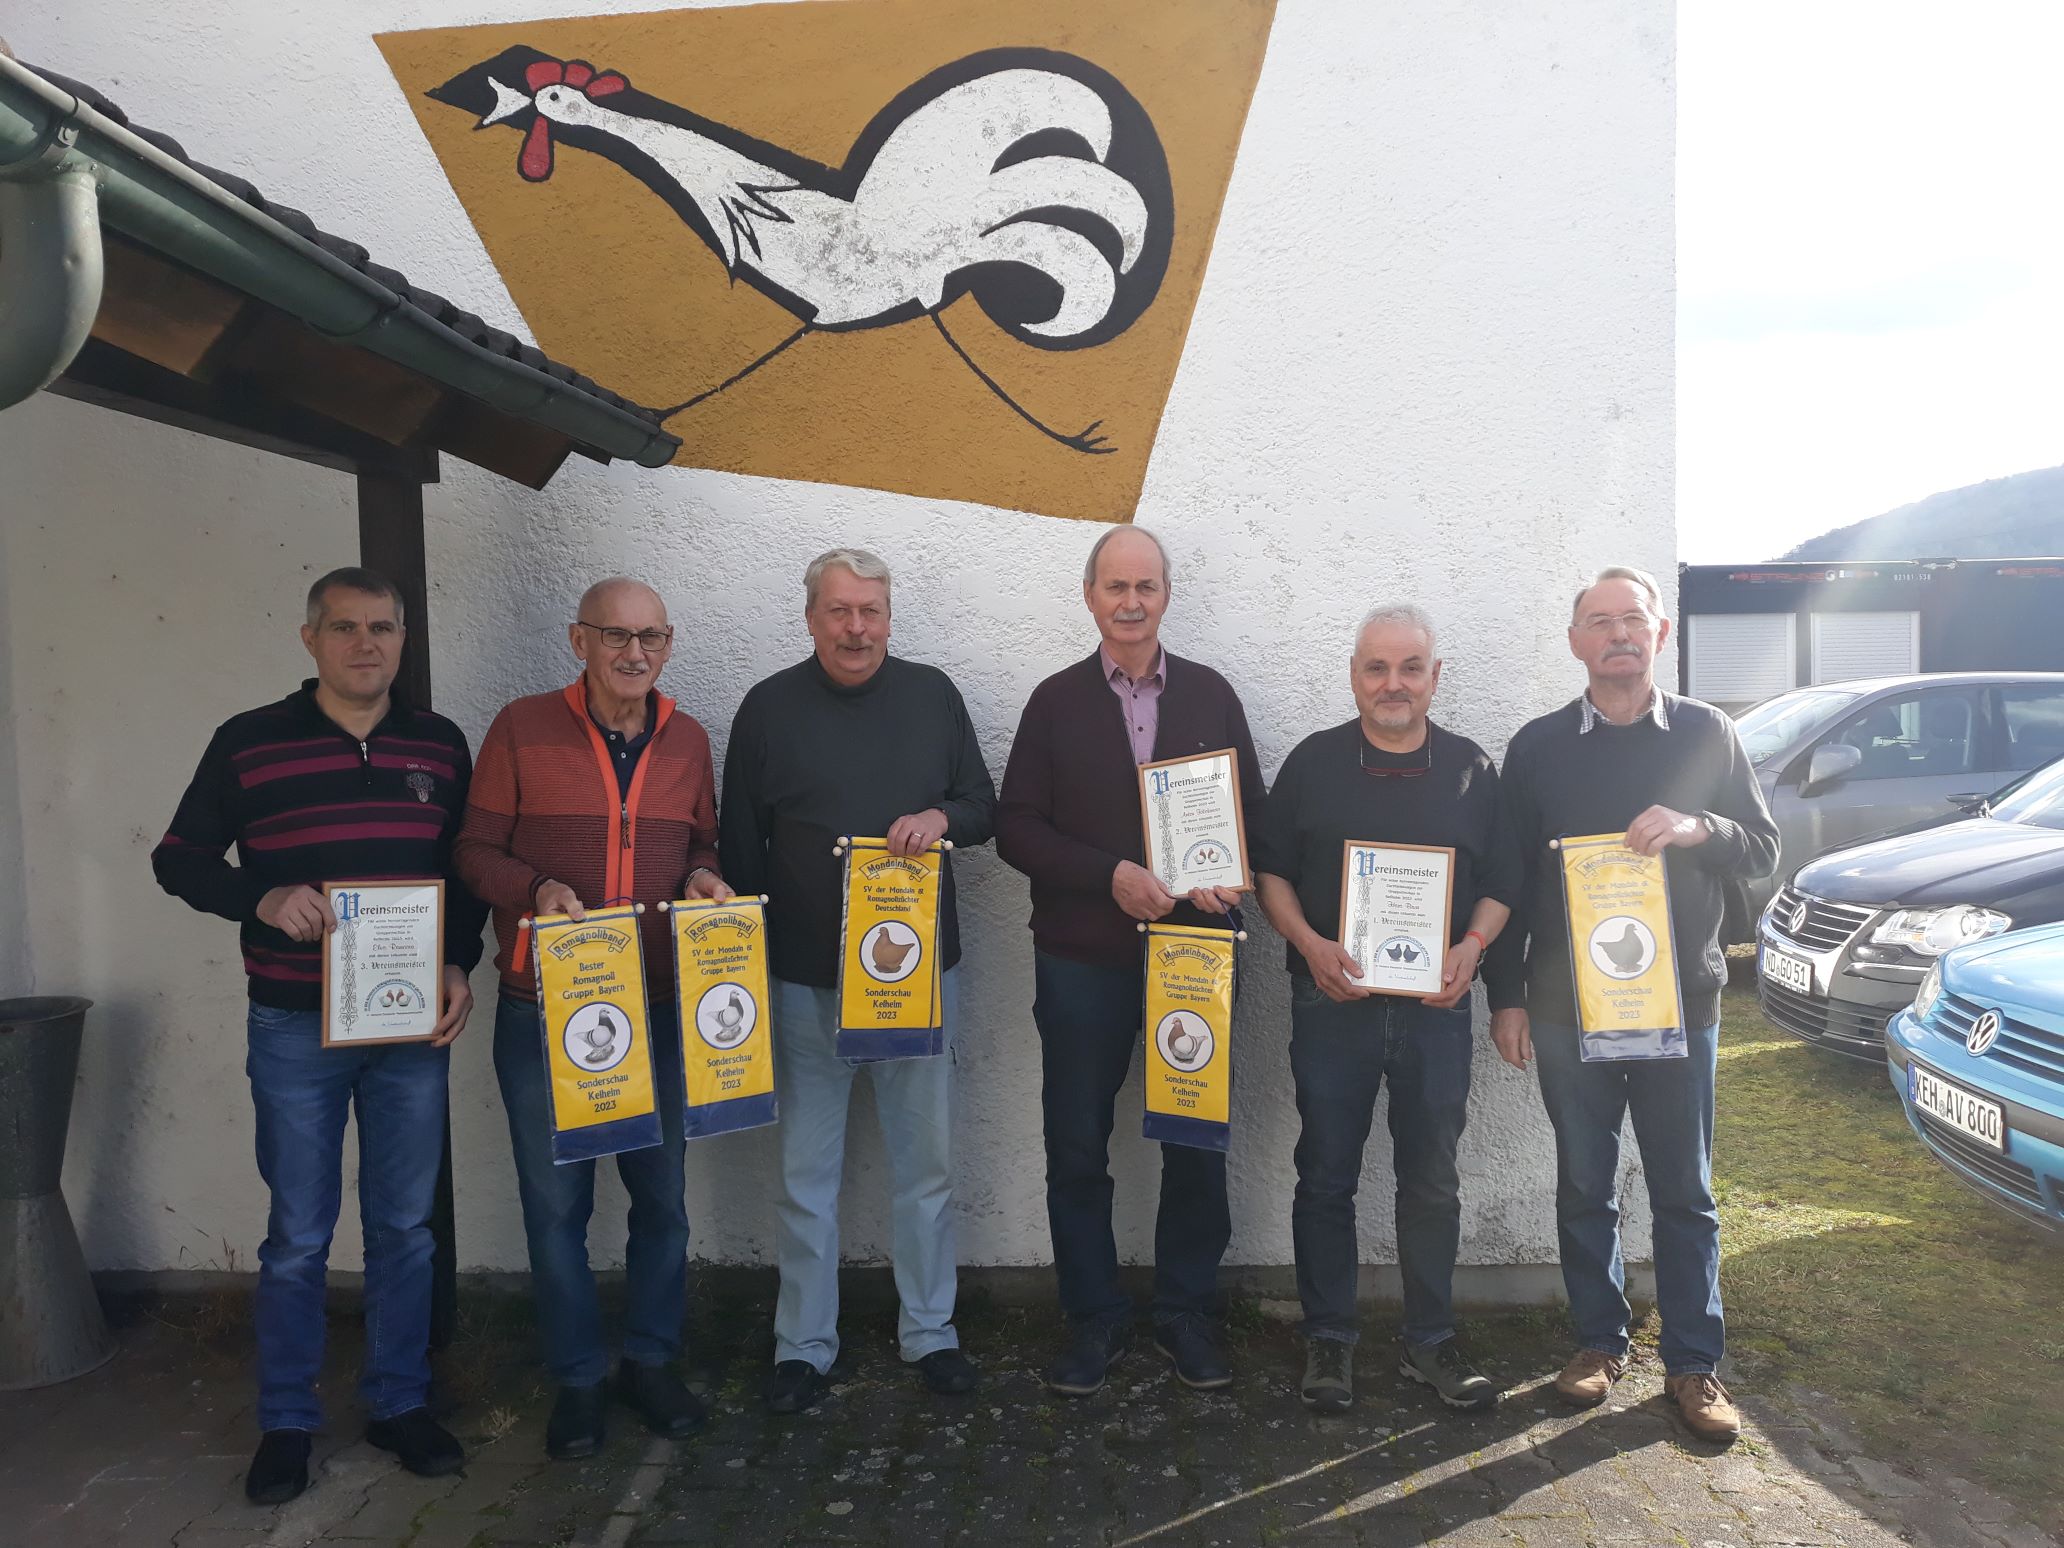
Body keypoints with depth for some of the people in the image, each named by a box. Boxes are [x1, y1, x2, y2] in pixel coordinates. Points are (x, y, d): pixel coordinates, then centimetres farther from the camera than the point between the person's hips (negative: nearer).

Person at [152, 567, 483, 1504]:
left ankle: (398, 1404, 28)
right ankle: (286, 1422, 26)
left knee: (404, 1225, 12)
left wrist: (461, 965, -4)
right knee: (298, 1236, 8)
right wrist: (261, 899, -16)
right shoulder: (248, 743, -2)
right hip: (295, 1028, -2)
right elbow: (179, 859, 3)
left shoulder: (440, 745, 4)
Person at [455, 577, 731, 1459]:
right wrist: (537, 890, -21)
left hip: (658, 1008, 3)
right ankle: (577, 1378, 29)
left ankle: (651, 1361, 35)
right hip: (544, 1013, -3)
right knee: (556, 1202, 9)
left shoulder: (687, 740, 6)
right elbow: (475, 852, -3)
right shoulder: (522, 729, -4)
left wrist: (703, 878, -7)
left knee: (662, 1194, 14)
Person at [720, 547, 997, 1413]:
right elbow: (741, 848, 4)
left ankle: (930, 1333, 27)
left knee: (927, 1160, 11)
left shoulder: (931, 695, 4)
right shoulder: (769, 709, 0)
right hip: (806, 977, -1)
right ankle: (804, 1344, 25)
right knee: (807, 1168, 9)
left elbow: (984, 806, 9)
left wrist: (942, 816, -15)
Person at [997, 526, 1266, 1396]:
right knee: (1077, 1149, 8)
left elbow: (1252, 812, 7)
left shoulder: (1211, 695, 6)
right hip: (1083, 959, 0)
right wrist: (1111, 877, -16)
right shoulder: (1056, 702, 3)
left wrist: (1226, 880, -13)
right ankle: (1094, 1318, 25)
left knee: (1198, 1144, 9)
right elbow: (1016, 828, -3)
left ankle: (1187, 1313, 28)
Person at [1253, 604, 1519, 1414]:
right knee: (1326, 1177, 6)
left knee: (1432, 1181, 10)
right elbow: (1271, 869, 4)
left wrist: (1473, 945, -9)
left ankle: (1429, 1343, 26)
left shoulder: (1472, 768, 6)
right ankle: (1328, 1341, 21)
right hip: (1332, 1003, -1)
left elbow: (1502, 881, 9)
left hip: (1436, 1005, 2)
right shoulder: (1313, 761, 3)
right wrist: (1310, 944, -11)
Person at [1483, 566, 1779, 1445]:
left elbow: (1762, 851, 4)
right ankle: (1599, 1341, 26)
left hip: (1680, 1000, 0)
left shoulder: (1707, 734, 4)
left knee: (1685, 1192, 8)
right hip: (1566, 1003, 0)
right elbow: (1508, 876, 5)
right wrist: (1505, 995, 1)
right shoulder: (1538, 746, 3)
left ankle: (1694, 1363, 21)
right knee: (1583, 1186, 10)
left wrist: (1696, 829, -18)